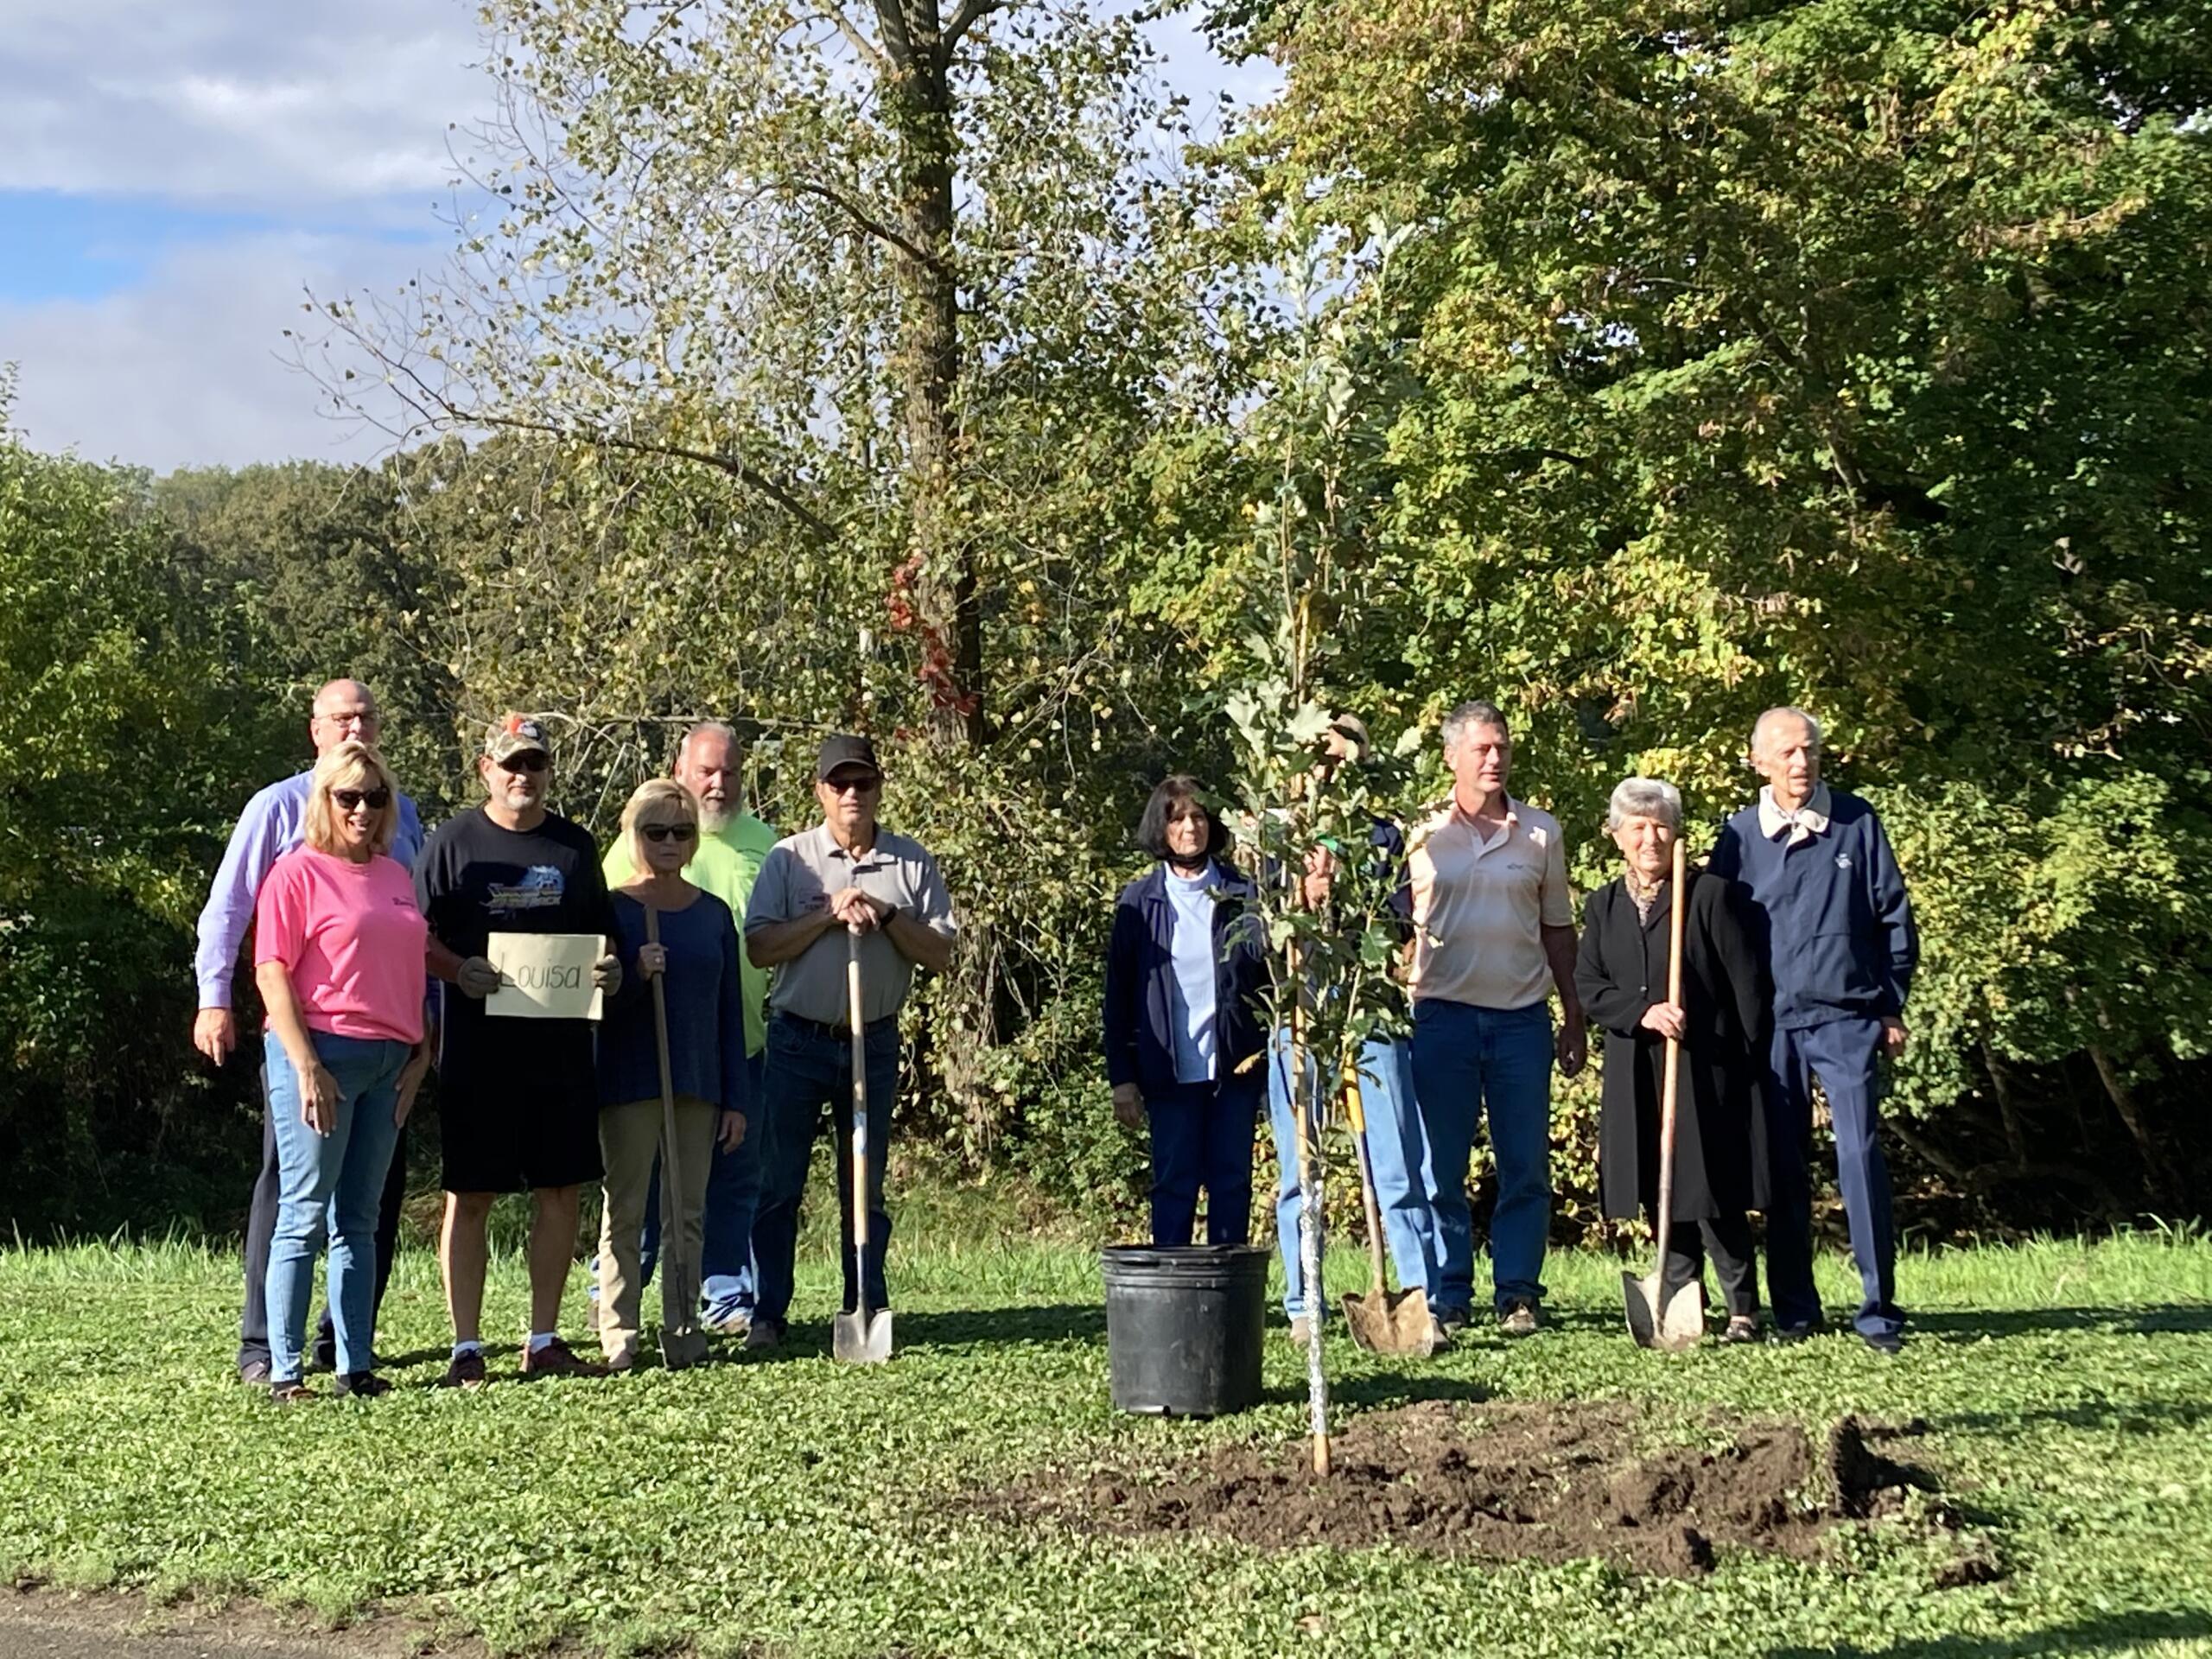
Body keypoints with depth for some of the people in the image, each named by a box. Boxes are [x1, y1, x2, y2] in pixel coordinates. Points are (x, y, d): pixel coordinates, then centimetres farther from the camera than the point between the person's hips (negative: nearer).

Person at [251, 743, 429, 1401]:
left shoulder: (395, 876, 15)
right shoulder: (298, 871, -3)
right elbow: (271, 972, -9)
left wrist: (415, 1059, 13)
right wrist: (306, 1065, -17)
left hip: (386, 1060, 6)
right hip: (321, 1053, -6)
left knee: (359, 1221, 9)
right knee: (304, 1217, -3)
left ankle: (356, 1365, 12)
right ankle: (285, 1370, 1)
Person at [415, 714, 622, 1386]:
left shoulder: (576, 845, 12)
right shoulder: (453, 841, 1)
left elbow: (602, 932, 18)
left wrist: (611, 968, -3)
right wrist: (457, 970, -18)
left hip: (561, 1044, 4)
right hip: (477, 1045, -4)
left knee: (561, 1190, 6)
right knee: (470, 1196, 0)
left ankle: (544, 1342, 17)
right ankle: (467, 1346, 7)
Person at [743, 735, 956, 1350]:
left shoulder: (911, 862, 4)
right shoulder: (790, 858, 0)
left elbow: (939, 954, 0)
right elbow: (759, 947, -8)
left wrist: (887, 916, -13)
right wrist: (830, 914, -15)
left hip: (874, 1042, 1)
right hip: (799, 1040, -1)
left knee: (866, 1187, 8)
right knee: (779, 1184, 1)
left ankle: (868, 1311, 15)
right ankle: (767, 1314, 7)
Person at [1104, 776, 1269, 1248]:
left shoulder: (1241, 894, 5)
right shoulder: (1138, 903, 4)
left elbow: (1269, 971, 7)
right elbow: (1119, 996, 4)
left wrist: (1267, 1050, -5)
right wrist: (1121, 1077, 0)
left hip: (1235, 1066, 1)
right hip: (1170, 1069, -1)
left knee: (1232, 1183, 5)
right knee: (1174, 1184, 3)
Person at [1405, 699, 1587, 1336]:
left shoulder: (1541, 832, 8)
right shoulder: (1421, 832, 2)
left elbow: (1558, 929, 12)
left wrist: (1574, 1018, 11)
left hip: (1522, 1015, 2)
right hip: (1443, 1013, -1)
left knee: (1527, 1166, 3)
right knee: (1442, 1166, 3)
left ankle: (1518, 1294, 10)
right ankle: (1447, 1296, 10)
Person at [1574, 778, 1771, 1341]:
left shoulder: (1712, 894, -3)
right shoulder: (1603, 905, 12)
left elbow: (1748, 984, -4)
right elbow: (1588, 984, 4)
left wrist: (1754, 1065, -7)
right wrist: (1643, 1013, -13)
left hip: (1706, 1070, -5)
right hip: (1637, 1072, 5)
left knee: (1713, 1196, -5)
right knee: (1660, 1196, 8)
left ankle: (1743, 1310, 5)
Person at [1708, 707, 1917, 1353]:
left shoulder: (1856, 821, 3)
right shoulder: (1740, 835, 4)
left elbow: (1894, 915, 7)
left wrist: (1893, 1006, 5)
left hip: (1847, 1017, -1)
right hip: (1772, 1024, 1)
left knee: (1861, 1158, -7)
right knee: (1785, 1169, 6)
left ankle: (1879, 1308, 0)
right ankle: (1794, 1311, 14)